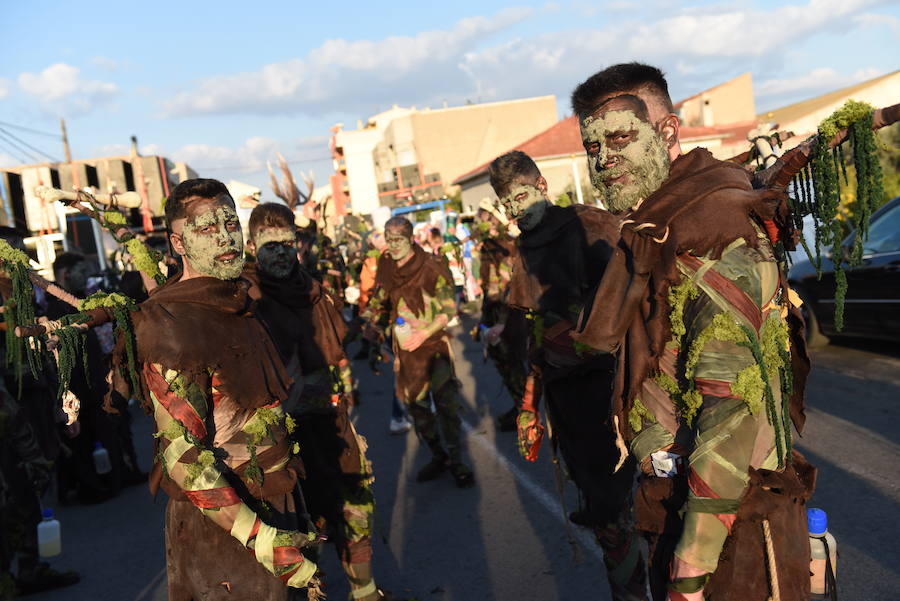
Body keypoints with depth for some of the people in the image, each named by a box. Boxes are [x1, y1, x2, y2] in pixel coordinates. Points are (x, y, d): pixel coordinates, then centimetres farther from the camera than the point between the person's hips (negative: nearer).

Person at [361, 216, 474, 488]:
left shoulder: (432, 266, -11)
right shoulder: (385, 267, 4)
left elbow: (449, 308, -10)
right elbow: (379, 300, 19)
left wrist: (424, 334, -17)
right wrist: (372, 323, 2)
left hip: (435, 342, -4)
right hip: (405, 346, 5)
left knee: (446, 402, -5)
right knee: (415, 403, 8)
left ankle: (456, 459, 10)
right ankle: (437, 455, 24)